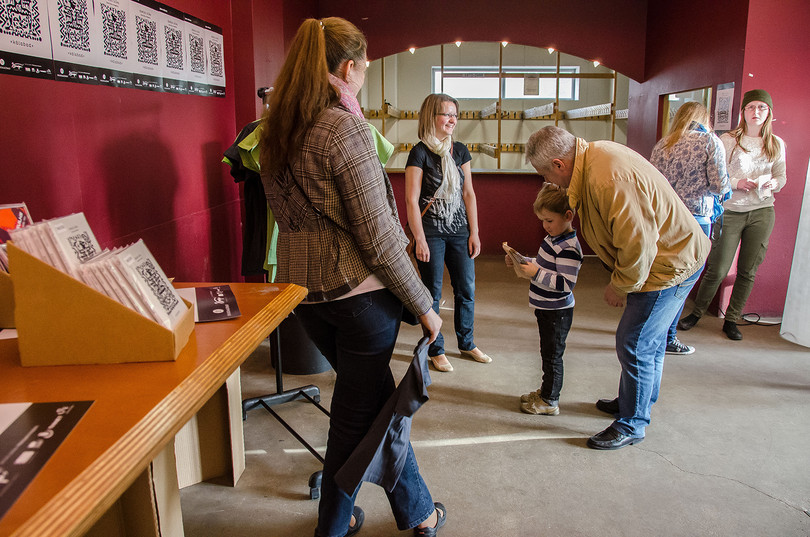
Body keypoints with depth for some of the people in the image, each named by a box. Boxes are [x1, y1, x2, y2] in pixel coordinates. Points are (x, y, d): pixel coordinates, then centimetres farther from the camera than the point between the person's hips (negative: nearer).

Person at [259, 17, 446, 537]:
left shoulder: (276, 131, 7)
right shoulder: (346, 130, -17)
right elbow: (379, 239, -19)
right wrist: (424, 305, -10)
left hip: (303, 289, 8)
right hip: (360, 291, -7)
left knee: (377, 397, 21)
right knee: (356, 413, 12)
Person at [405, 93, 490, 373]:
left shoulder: (460, 150, 9)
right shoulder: (420, 153, -7)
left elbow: (469, 194, 10)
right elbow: (411, 200, -10)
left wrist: (474, 232, 6)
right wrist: (419, 239, -12)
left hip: (459, 231, 5)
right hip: (431, 232, -5)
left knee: (466, 291, 10)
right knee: (432, 294, 4)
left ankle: (466, 344, 28)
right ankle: (435, 349, 20)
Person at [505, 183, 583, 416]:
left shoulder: (569, 248, -25)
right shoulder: (553, 238, 7)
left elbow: (566, 284, -29)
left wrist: (536, 273, -30)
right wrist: (522, 262, 5)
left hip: (557, 313, -10)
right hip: (546, 309, 10)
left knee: (552, 355, 3)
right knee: (547, 353, 21)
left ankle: (550, 401, 16)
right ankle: (546, 390, 37)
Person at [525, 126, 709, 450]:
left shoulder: (610, 181, -32)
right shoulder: (593, 154, 0)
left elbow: (637, 245, -28)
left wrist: (619, 287, -12)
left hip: (668, 265, -10)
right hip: (675, 253, 10)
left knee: (634, 345, -2)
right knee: (649, 339, 23)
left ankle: (631, 425, 15)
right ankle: (636, 401, 42)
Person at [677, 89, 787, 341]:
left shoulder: (776, 144, 9)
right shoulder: (727, 140, -2)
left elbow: (782, 176, 13)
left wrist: (773, 183, -9)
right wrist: (737, 183, -20)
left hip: (762, 212, 3)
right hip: (730, 211, -3)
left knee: (748, 271, 6)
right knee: (717, 270, -3)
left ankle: (731, 320, 20)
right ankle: (697, 313, 18)